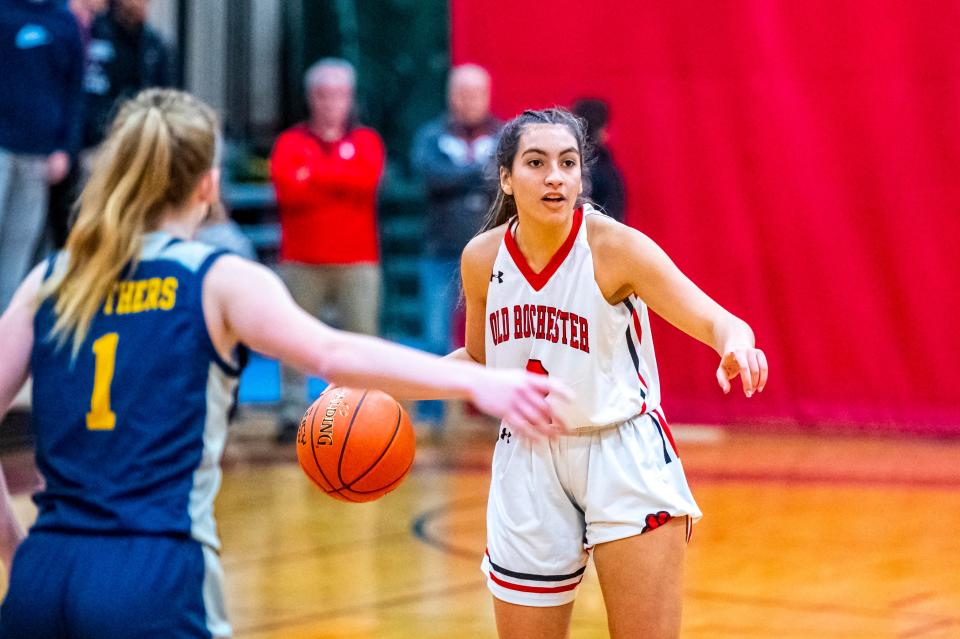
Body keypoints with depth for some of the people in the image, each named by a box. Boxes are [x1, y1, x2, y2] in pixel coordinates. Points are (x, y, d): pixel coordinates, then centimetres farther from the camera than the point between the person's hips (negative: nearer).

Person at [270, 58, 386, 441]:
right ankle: (292, 413, 3)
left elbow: (368, 178, -11)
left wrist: (313, 173, -11)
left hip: (357, 261, 0)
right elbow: (286, 187, -10)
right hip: (301, 261, 0)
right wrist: (343, 182, -13)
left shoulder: (366, 141, 10)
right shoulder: (291, 142, 9)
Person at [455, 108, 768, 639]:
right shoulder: (482, 258, -4)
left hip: (624, 456, -3)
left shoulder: (615, 246, -16)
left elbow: (715, 320, -24)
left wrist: (736, 345, -48)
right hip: (529, 461, 4)